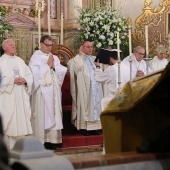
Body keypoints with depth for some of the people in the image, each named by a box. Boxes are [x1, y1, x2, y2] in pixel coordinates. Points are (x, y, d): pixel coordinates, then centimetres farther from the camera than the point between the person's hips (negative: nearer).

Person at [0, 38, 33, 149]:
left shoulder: (20, 61, 15)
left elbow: (30, 75, 10)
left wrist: (25, 80, -10)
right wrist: (13, 80, -19)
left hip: (21, 97, 5)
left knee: (21, 119, 4)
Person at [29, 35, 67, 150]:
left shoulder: (55, 58, 16)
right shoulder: (35, 57, -2)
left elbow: (63, 71, 8)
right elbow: (36, 73, -14)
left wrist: (54, 66, -8)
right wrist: (48, 65, -8)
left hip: (54, 91, 6)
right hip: (42, 91, -6)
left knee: (54, 114, 4)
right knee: (42, 115, -7)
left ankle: (53, 139, 7)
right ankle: (42, 141, -4)